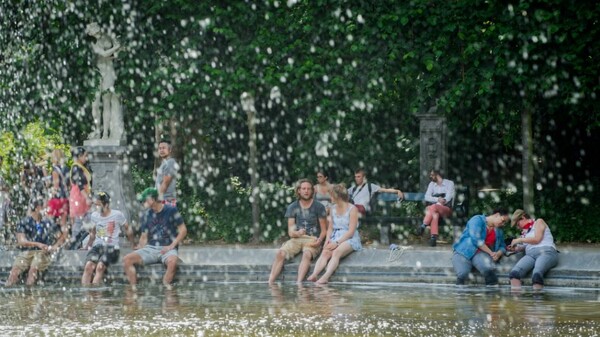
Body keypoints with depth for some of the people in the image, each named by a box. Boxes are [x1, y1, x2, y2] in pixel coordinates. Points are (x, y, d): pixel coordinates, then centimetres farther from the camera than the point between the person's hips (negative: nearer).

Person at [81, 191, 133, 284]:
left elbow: (127, 230, 9)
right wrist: (88, 246, 23)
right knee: (88, 266, -27)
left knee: (100, 266, -32)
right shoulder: (94, 215, 11)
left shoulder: (117, 215, -2)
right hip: (97, 246, 3)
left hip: (111, 248, -3)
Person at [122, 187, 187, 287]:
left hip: (167, 249, -5)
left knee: (172, 261, -40)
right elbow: (144, 237, 16)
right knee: (127, 259, -18)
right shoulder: (146, 215, 13)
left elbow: (183, 230, 0)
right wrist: (140, 247, -7)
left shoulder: (171, 210, 0)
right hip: (150, 248, 5)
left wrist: (171, 246, -10)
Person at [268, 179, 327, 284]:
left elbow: (324, 230, 4)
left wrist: (319, 241, -16)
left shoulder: (319, 207, 4)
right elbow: (290, 231, 7)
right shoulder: (292, 207, 10)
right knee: (281, 253, -26)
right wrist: (296, 233, -17)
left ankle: (298, 283, -48)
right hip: (296, 239, 2)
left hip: (312, 240, -2)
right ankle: (270, 283, -32)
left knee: (307, 254, -36)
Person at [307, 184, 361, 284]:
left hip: (349, 239, -5)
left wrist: (337, 243, -19)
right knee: (325, 252, -28)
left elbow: (351, 231, -10)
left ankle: (325, 277, -54)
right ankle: (314, 275, -50)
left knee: (336, 252, -36)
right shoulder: (333, 208, 18)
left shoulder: (352, 209, -3)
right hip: (335, 238, 5)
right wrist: (328, 239, -3)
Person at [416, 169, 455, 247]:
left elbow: (448, 197, -4)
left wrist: (439, 203, -19)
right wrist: (438, 199, -12)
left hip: (446, 209, -2)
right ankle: (434, 237, -51)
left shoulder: (449, 183, 9)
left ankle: (423, 226, -40)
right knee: (435, 214, -36)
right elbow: (427, 197, 6)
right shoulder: (432, 184, 20)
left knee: (433, 207, -36)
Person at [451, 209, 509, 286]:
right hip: (464, 252, -4)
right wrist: (491, 252, -13)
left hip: (480, 254, 4)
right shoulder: (477, 220, -1)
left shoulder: (499, 231, 21)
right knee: (462, 274, -35)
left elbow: (502, 246, 24)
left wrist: (498, 254, -3)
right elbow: (476, 239, -13)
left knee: (489, 268, -36)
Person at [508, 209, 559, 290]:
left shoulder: (539, 222, 16)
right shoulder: (525, 230, 33)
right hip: (530, 254, 5)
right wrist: (516, 248, 12)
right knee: (515, 272, -30)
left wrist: (520, 240, 7)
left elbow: (537, 239, 1)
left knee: (537, 274, -39)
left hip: (546, 251, -5)